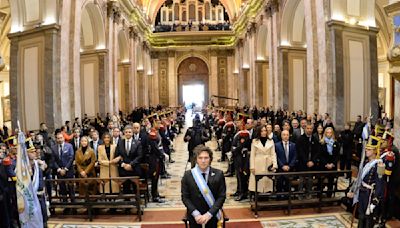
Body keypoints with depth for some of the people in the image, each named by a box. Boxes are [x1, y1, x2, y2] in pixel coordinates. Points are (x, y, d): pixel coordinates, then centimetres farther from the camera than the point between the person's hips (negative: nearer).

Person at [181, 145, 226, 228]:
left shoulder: (218, 174, -9)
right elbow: (185, 197, -5)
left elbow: (222, 196, -8)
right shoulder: (188, 175, -8)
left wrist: (209, 214, -16)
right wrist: (196, 214, -15)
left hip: (212, 214, 0)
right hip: (194, 215, 0)